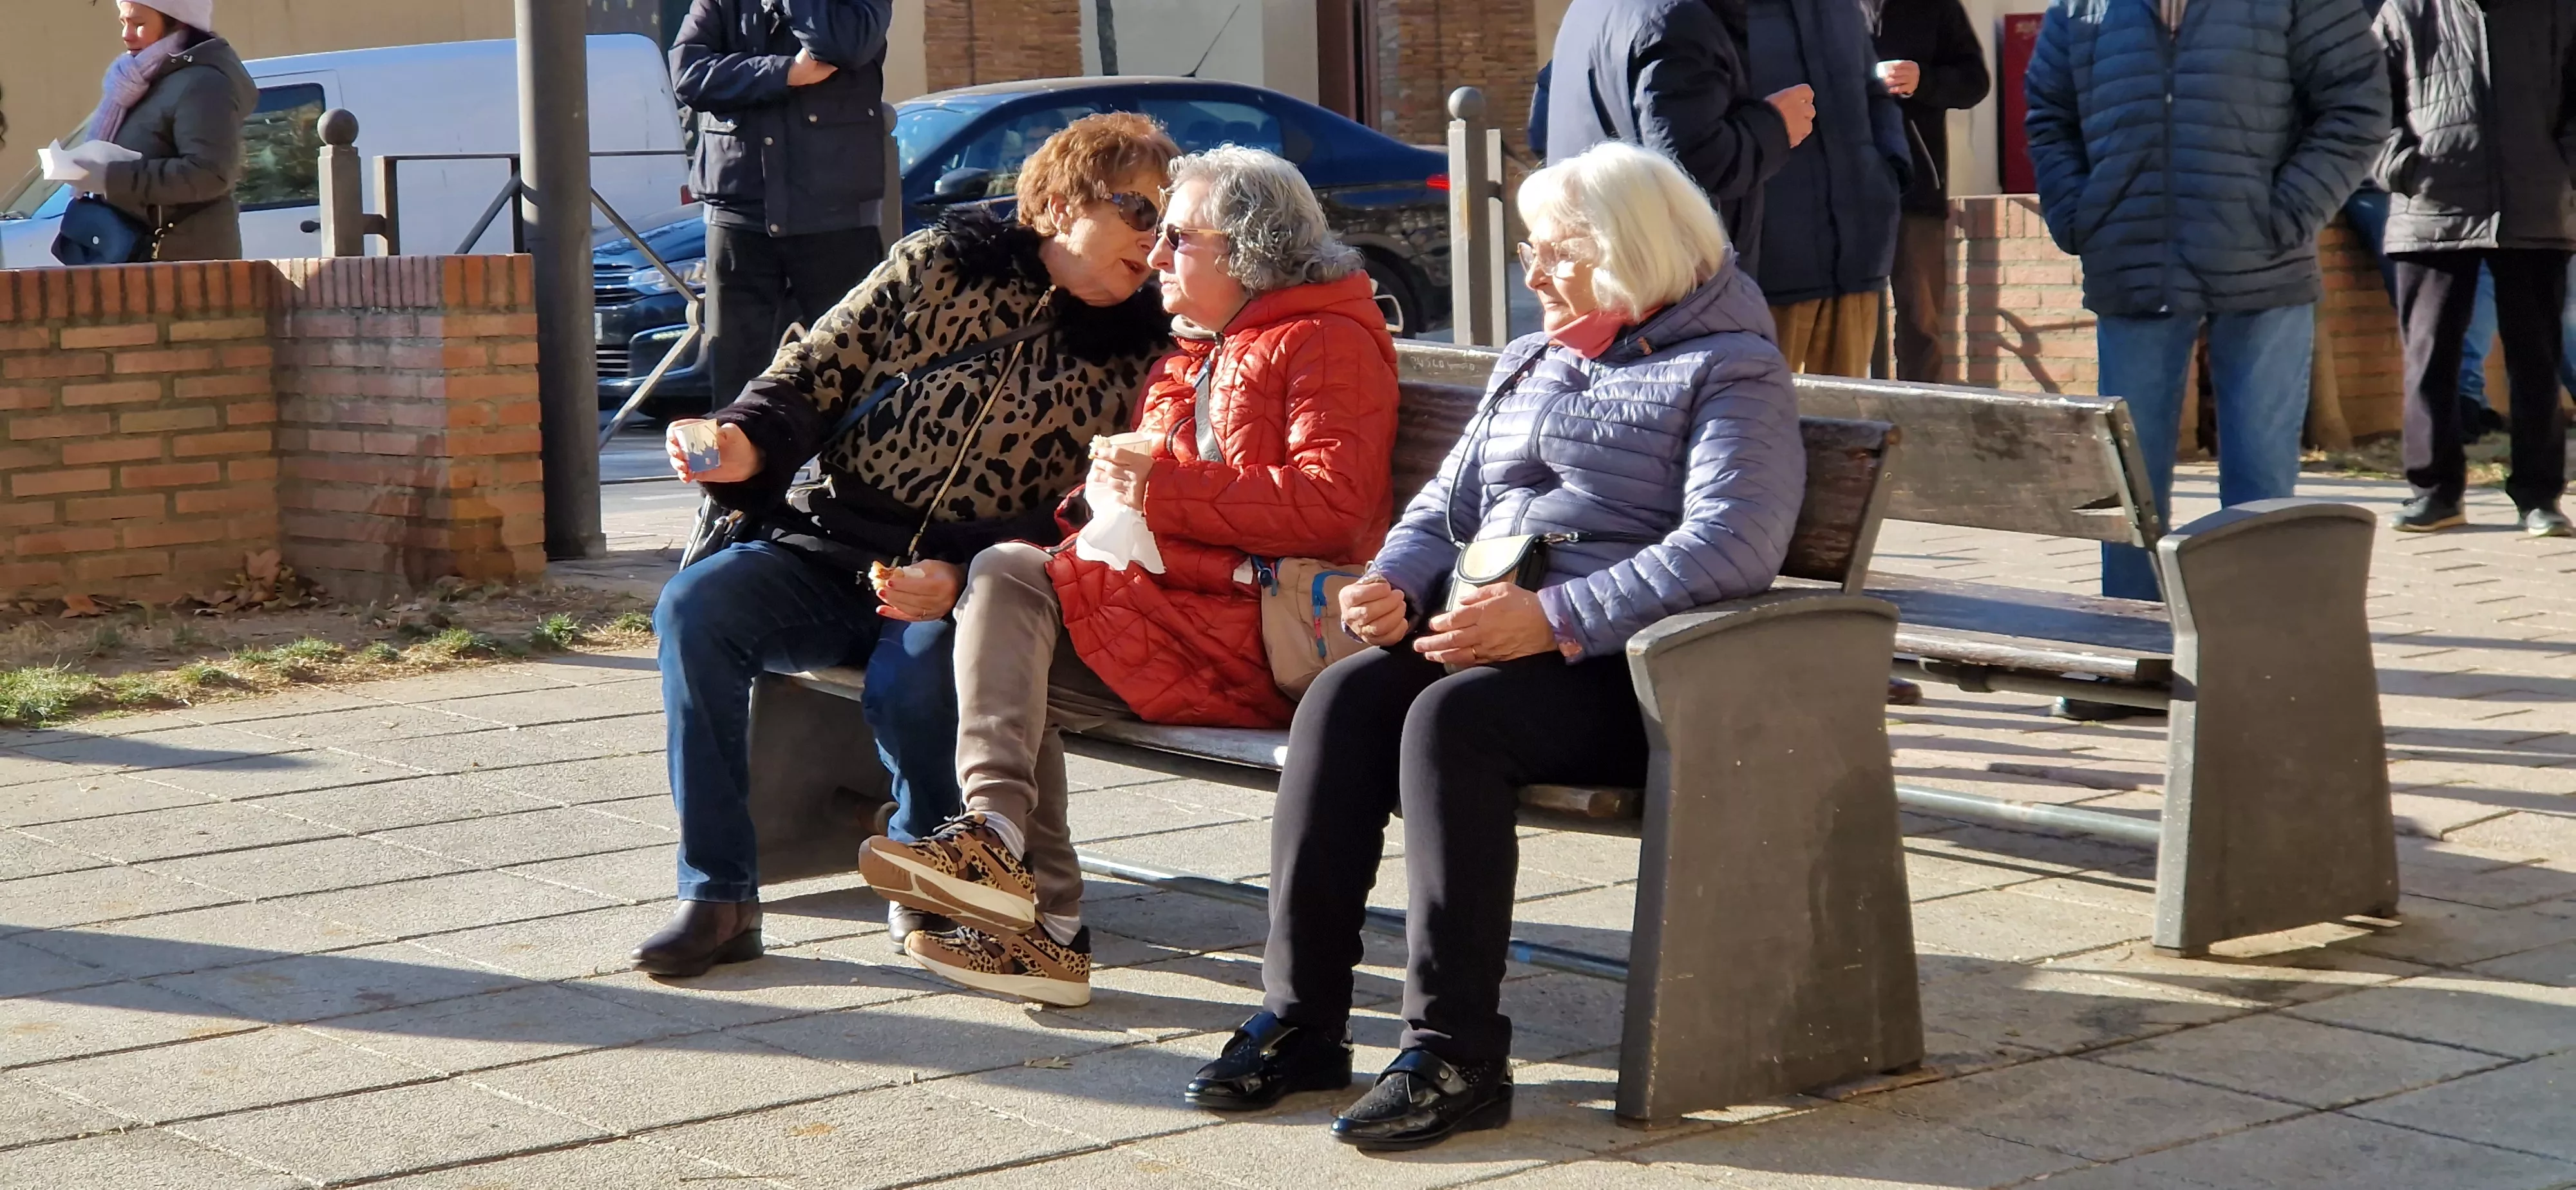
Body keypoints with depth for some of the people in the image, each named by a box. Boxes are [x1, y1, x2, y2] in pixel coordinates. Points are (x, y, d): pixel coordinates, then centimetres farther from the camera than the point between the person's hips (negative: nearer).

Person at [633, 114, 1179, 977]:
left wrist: (962, 579, -20)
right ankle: (719, 897, -21)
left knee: (912, 679, -34)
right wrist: (747, 445, -14)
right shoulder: (938, 265, 5)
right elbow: (812, 375, 7)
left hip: (967, 593, -2)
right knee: (696, 605, -25)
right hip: (830, 555, 2)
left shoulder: (1134, 357, 3)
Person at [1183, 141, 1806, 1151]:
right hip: (1489, 641, 7)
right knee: (1343, 698, -22)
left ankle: (1455, 1052, -31)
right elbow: (1446, 505, 27)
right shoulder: (1530, 366, 25)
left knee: (1450, 716, -33)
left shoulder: (1730, 374, 0)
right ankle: (1299, 1018, -22)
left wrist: (1555, 618, -25)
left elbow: (1729, 546, -17)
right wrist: (1392, 585, 3)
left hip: (1626, 669, -7)